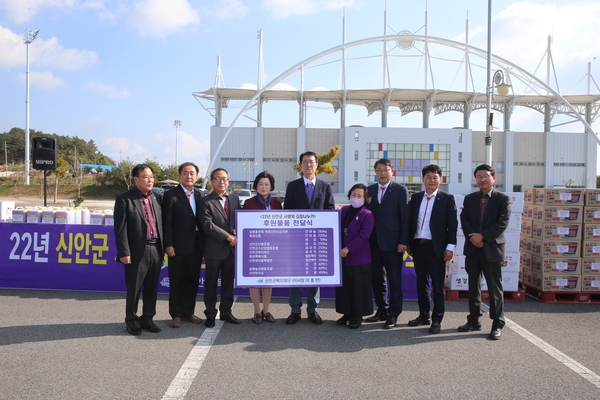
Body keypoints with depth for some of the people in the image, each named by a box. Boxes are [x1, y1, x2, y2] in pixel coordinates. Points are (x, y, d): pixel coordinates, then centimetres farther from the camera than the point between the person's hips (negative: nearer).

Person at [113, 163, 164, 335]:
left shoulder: (156, 198, 11)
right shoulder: (124, 199, -6)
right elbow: (120, 229, -10)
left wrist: (163, 247, 9)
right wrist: (124, 252, -14)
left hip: (156, 250, 5)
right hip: (137, 251, -5)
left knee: (152, 288, 13)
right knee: (134, 289, 7)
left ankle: (147, 318, 27)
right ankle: (132, 320, 23)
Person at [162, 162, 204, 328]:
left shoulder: (199, 195, 9)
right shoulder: (171, 195, -5)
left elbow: (202, 220, 9)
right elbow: (166, 222, -9)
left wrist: (203, 242, 3)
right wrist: (168, 244, -15)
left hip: (196, 245, 5)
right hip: (178, 246, -4)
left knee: (192, 280, 12)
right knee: (176, 281, 6)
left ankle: (188, 312, 24)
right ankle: (176, 314, 17)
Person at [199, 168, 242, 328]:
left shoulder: (235, 198, 10)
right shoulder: (206, 201, -7)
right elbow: (207, 224, -17)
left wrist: (236, 234, -7)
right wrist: (227, 236, -18)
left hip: (232, 248, 5)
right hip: (214, 249, -5)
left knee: (228, 282, 13)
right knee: (211, 283, 6)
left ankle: (226, 311, 25)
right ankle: (210, 314, 17)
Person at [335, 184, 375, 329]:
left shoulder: (367, 215, -9)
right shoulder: (344, 210, 10)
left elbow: (363, 236, -17)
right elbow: (338, 230, 14)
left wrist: (348, 249, -19)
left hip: (359, 257, -6)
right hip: (342, 256, 6)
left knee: (358, 287, 2)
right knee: (343, 286, 11)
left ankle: (357, 315, 12)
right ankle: (347, 313, 23)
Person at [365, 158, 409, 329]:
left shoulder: (400, 190, -3)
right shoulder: (370, 190, 11)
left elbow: (405, 217, -6)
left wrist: (403, 241, -12)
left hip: (392, 242, -5)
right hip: (374, 241, 5)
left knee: (394, 280, 2)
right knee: (377, 278, 11)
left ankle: (393, 315, 11)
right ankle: (382, 310, 24)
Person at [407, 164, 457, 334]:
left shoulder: (447, 199, -1)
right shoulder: (415, 197, 10)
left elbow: (452, 224, -5)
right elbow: (410, 221, 11)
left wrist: (450, 247, -11)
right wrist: (408, 243, 7)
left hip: (436, 247, -4)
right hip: (417, 245, 4)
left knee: (437, 285, 3)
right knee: (421, 283, 12)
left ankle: (437, 320, 9)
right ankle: (424, 315, 23)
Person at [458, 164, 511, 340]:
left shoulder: (502, 199, -1)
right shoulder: (469, 198, 10)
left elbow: (502, 223, -11)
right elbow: (464, 220, 2)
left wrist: (483, 236, -17)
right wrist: (473, 237, -14)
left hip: (492, 248, -4)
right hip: (472, 248, 4)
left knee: (494, 287, 0)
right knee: (473, 285, 11)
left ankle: (497, 325, 7)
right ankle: (474, 320, 21)